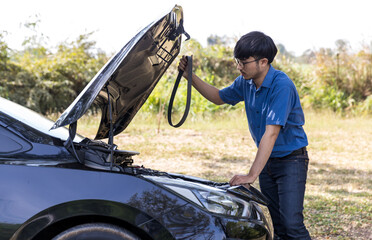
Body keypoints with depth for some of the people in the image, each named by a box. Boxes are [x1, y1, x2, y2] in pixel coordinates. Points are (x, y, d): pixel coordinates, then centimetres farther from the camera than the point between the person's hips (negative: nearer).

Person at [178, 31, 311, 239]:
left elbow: (271, 133, -30)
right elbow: (219, 97, 19)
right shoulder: (246, 83, 0)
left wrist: (252, 175, -31)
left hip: (291, 159, -7)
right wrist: (190, 76, 4)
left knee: (292, 223, -16)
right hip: (268, 160, 7)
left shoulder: (282, 85, -25)